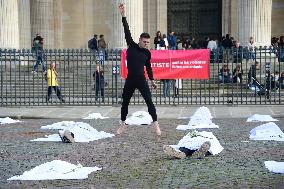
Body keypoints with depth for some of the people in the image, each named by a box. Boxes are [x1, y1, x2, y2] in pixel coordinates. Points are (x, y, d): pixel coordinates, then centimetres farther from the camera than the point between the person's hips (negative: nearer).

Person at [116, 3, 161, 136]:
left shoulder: (147, 53, 3)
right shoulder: (131, 46, -1)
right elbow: (127, 32, -9)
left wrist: (152, 80, 20)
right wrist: (123, 15, -16)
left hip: (141, 80, 0)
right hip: (130, 80, 0)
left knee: (149, 102, -8)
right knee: (125, 102, 10)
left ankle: (156, 124, 0)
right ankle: (123, 124, 26)